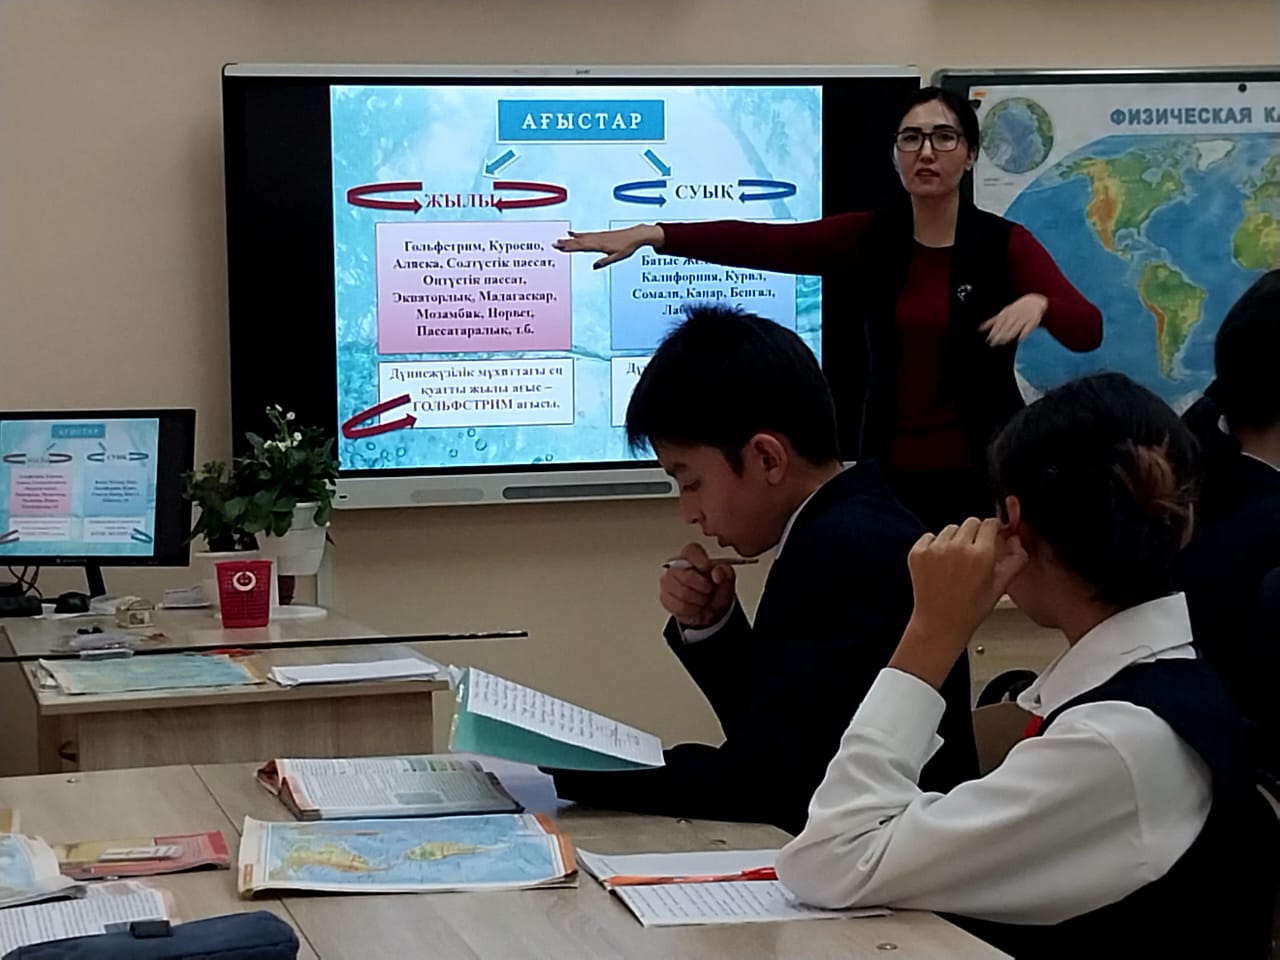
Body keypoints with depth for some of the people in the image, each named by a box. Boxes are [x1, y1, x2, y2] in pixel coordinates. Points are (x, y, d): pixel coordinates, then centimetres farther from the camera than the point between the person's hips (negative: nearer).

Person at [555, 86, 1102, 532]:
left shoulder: (1004, 244, -5)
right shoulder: (872, 239, 4)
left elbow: (1087, 330, -16)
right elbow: (761, 242, -6)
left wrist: (1037, 303, -38)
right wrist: (651, 234, -17)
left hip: (980, 477, -3)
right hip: (890, 473, 3)